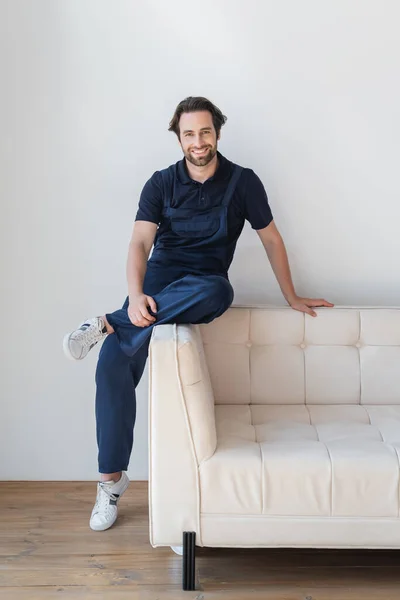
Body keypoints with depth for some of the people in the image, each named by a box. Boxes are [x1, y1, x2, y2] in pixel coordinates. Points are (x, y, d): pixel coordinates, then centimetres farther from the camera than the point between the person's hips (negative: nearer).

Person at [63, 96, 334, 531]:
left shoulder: (242, 182, 2)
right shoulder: (161, 183, 4)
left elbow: (271, 239, 11)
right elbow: (140, 242, -8)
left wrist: (292, 297, 13)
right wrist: (135, 295, -27)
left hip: (204, 286, 0)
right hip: (158, 278, 1)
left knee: (217, 290, -41)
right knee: (113, 363, -22)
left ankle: (111, 325, -32)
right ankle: (112, 477, -10)